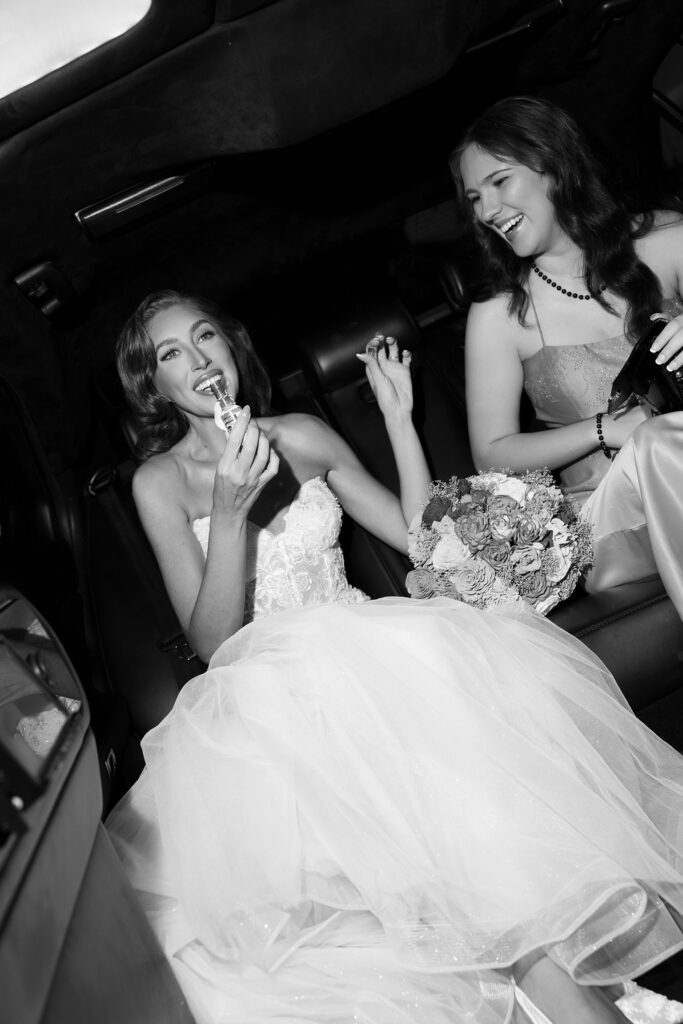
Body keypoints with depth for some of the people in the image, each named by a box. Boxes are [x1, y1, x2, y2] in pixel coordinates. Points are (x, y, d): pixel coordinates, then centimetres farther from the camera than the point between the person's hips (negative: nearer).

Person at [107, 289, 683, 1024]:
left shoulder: (303, 437, 11)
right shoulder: (159, 482, 1)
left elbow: (420, 536, 10)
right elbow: (212, 643, -7)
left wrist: (399, 419, 3)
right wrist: (229, 511, -20)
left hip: (360, 647, 3)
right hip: (265, 687, -3)